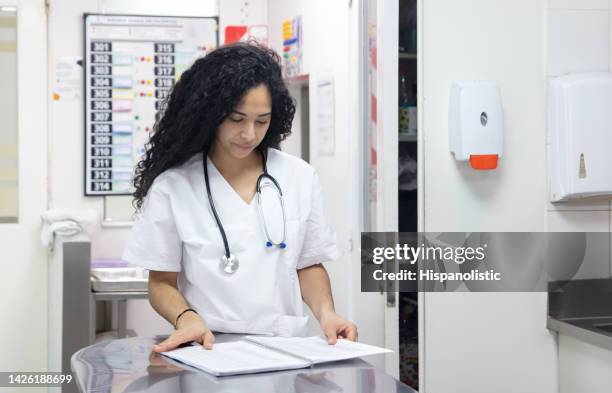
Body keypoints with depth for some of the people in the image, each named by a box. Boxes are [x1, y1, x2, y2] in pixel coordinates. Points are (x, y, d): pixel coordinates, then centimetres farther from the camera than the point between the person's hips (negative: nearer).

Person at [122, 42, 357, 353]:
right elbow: (162, 282, 5)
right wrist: (186, 318, -15)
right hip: (208, 349, -2)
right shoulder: (172, 186, 0)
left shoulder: (299, 177, 7)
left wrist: (326, 313, -4)